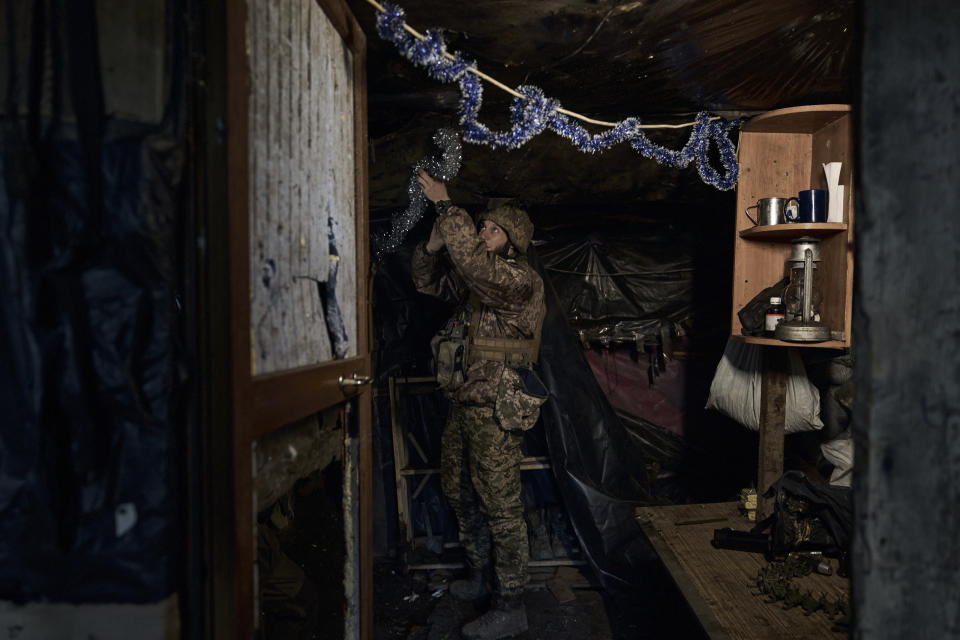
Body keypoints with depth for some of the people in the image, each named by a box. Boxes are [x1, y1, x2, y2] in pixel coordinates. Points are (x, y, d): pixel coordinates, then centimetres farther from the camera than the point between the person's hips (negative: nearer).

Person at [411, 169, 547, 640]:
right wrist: (437, 234, 0)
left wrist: (447, 206, -22)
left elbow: (474, 263, -31)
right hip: (463, 406, 10)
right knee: (459, 493, 21)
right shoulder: (473, 280, 12)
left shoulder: (522, 281, -14)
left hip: (496, 412, -9)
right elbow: (427, 280, 16)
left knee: (500, 506, -1)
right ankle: (478, 575, 40)